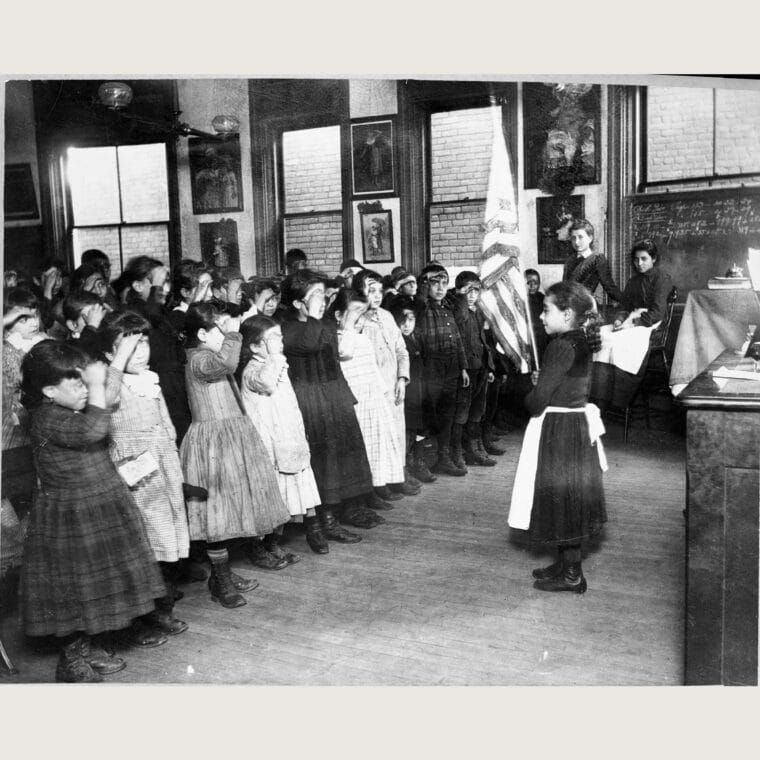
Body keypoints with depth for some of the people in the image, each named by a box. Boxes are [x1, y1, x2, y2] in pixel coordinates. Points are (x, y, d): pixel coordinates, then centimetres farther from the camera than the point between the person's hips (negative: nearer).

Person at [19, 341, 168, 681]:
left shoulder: (71, 410, 6)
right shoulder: (47, 418, -23)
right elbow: (93, 429, -38)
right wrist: (97, 384, -31)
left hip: (102, 510, 9)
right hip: (71, 516, -9)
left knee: (93, 582, 19)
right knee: (75, 587, 4)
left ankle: (84, 648, 34)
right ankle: (72, 659, 20)